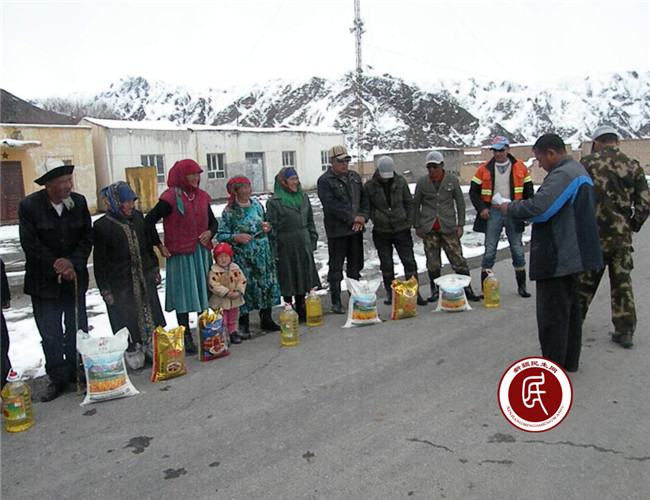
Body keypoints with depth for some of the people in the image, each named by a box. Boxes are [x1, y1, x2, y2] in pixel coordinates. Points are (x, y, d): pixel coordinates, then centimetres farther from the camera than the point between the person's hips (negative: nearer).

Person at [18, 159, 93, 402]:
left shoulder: (79, 202, -3)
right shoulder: (28, 206, -11)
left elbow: (87, 237, 0)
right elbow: (30, 244, -11)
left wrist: (73, 263, -13)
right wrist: (57, 267, -13)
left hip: (74, 276, 3)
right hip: (44, 280, -3)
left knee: (78, 329, 12)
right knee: (50, 334, 4)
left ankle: (78, 372, 27)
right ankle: (57, 379, 16)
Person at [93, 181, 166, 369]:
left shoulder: (138, 217, 1)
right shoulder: (102, 226, -14)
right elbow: (100, 261, -10)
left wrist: (155, 269, 15)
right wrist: (105, 290, -9)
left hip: (144, 279, 5)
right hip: (120, 284, -5)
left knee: (150, 314, 15)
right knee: (128, 320, 7)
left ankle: (152, 347, 32)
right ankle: (132, 351, 25)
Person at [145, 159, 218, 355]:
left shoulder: (202, 196, 10)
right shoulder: (171, 197, -9)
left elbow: (213, 221, 21)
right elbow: (149, 220, -8)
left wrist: (210, 232, 0)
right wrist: (159, 245, -8)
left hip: (202, 252, 6)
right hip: (180, 254, -6)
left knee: (204, 292, 10)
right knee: (183, 295, -1)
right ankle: (187, 338, 7)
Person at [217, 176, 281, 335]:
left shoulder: (256, 204, 8)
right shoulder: (230, 211, -7)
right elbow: (221, 235, -7)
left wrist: (267, 227, 1)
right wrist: (236, 237, -22)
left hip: (263, 254, 5)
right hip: (242, 258, -5)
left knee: (267, 284, 10)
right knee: (245, 288, 0)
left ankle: (266, 320, 27)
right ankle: (244, 326, 14)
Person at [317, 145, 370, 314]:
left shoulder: (354, 177, 12)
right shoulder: (325, 181, -9)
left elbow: (364, 198, 13)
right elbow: (332, 205, -18)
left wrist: (363, 216, -4)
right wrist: (352, 218, -16)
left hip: (356, 230, 6)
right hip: (337, 231, -6)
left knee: (355, 267, 14)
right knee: (336, 268, 1)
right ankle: (336, 302, 9)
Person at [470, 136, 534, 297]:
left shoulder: (520, 167, 4)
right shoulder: (484, 169, 3)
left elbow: (528, 191, 9)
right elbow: (474, 191, 6)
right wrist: (481, 208, -7)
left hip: (514, 213, 1)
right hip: (493, 213, -1)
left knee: (517, 250, 7)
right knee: (489, 251, 1)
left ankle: (521, 286, 19)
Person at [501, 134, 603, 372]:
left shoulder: (562, 175, -20)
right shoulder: (578, 170, 15)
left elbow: (538, 208, -29)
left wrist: (510, 208, -12)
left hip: (557, 259, -11)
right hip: (573, 254, 11)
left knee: (552, 314, -2)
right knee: (570, 307, 19)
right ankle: (569, 360, 32)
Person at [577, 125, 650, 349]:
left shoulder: (587, 164, -7)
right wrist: (631, 227, 12)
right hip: (621, 237, 2)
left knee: (583, 282, 11)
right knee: (622, 283, 12)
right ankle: (624, 331, 17)